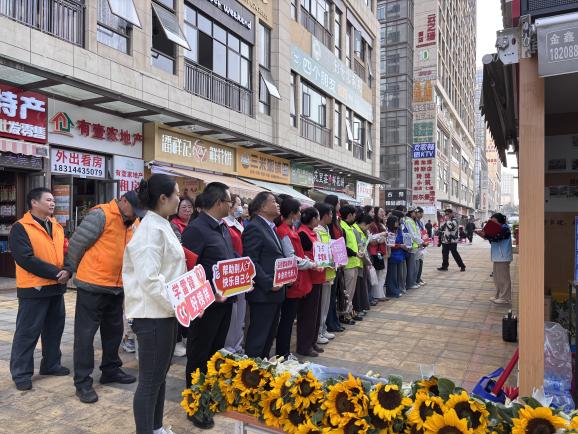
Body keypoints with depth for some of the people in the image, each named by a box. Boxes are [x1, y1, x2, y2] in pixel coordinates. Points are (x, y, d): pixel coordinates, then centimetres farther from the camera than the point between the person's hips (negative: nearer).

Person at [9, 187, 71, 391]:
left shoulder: (57, 226, 12)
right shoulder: (20, 228, -10)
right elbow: (26, 259, -19)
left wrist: (67, 271, -10)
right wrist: (56, 272, -20)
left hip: (56, 287, 7)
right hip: (33, 289, -7)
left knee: (54, 328, 15)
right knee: (27, 332, 3)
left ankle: (51, 364, 30)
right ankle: (21, 373, 16)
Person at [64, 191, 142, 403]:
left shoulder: (131, 223, 8)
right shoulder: (101, 215, -15)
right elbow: (77, 244, -11)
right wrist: (72, 270, 0)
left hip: (116, 287, 8)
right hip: (92, 286, -7)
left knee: (114, 331, 17)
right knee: (85, 333, 2)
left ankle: (111, 370, 33)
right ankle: (82, 382, 12)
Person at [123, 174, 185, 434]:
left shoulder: (161, 226, 11)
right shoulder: (151, 229, -18)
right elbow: (149, 279, -26)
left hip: (165, 312, 10)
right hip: (153, 314, -10)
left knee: (160, 375, 20)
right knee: (150, 381, 3)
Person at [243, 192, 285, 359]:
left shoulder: (271, 228, 16)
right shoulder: (254, 228, -14)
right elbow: (251, 263, -20)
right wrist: (269, 284, -20)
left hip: (275, 292, 10)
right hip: (263, 294, -9)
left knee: (270, 334, 18)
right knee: (258, 337, 0)